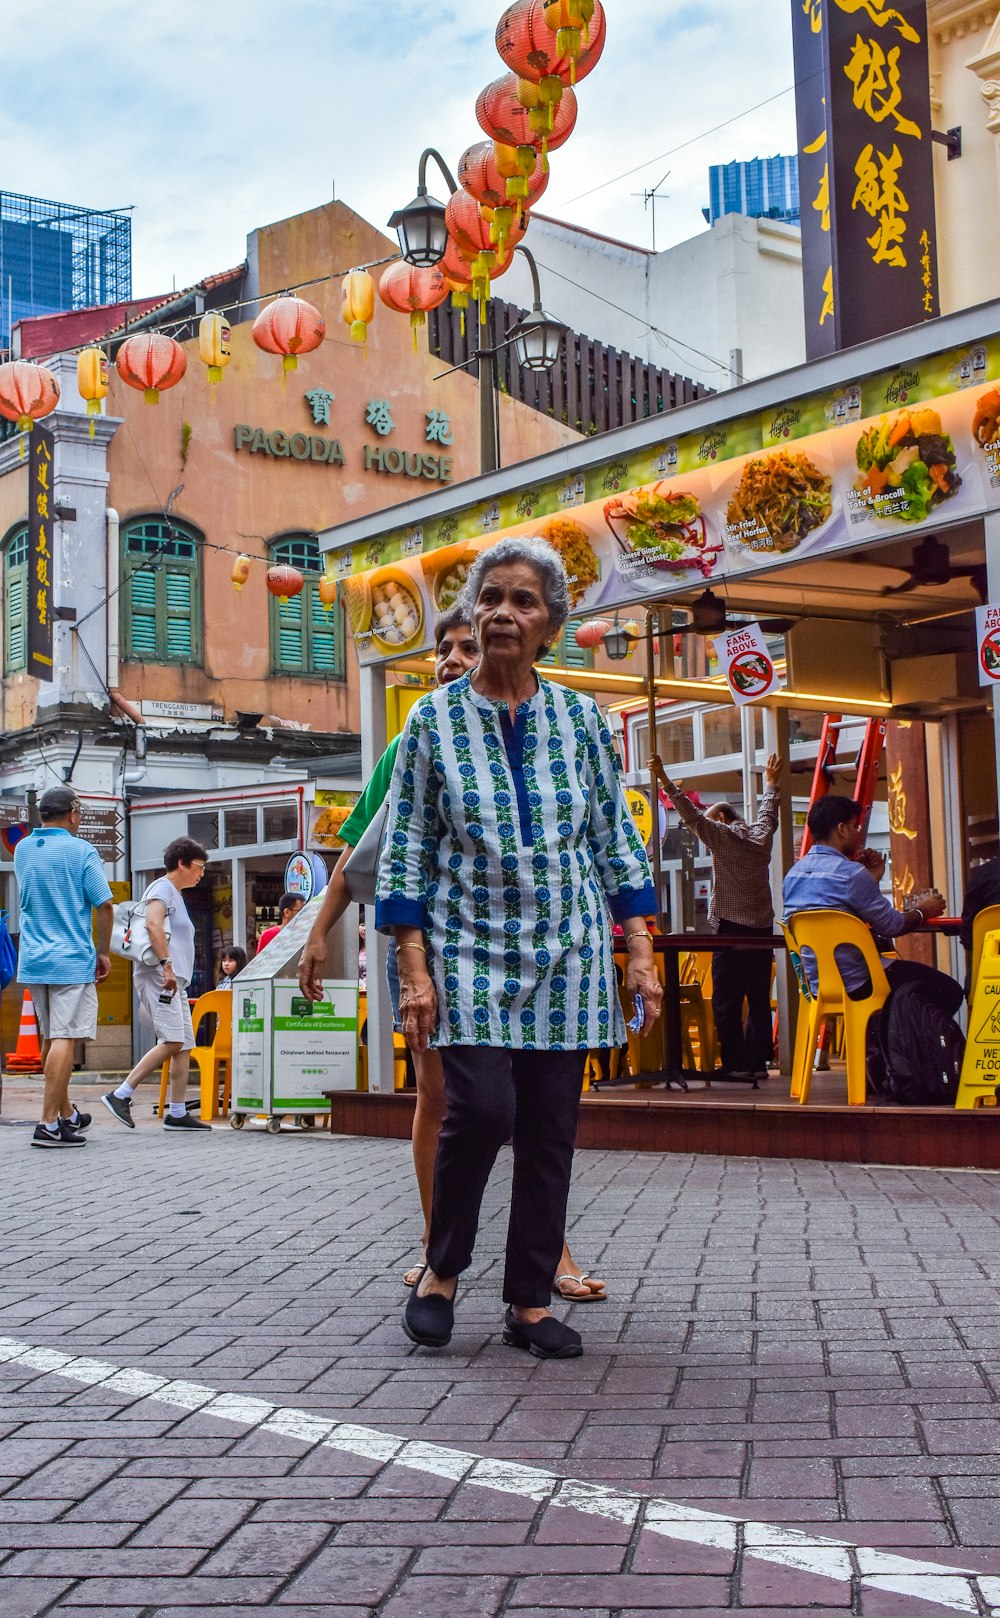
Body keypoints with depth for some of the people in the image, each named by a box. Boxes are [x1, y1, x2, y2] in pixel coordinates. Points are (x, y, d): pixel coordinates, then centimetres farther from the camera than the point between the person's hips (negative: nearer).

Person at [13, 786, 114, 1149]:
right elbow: (104, 906, -10)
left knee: (51, 1038, 16)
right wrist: (103, 954, 1)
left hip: (33, 960, 6)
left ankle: (67, 1114, 27)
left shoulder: (22, 850, 8)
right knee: (63, 1040, -7)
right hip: (72, 961, -6)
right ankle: (48, 1125, -11)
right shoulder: (82, 851, -9)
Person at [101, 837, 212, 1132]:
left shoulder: (176, 895, 25)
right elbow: (153, 923, -23)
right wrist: (166, 964, -29)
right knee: (172, 1041, -19)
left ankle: (177, 1113, 6)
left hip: (174, 982, 10)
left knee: (184, 1046, 5)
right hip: (158, 977, -10)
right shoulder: (162, 888, -6)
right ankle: (120, 1095, -16)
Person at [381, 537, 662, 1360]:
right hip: (470, 949, -2)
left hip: (566, 952, 2)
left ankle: (531, 1302, 16)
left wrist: (641, 952, 3)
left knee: (551, 1128, 3)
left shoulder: (582, 718, 6)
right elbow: (407, 850, 0)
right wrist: (414, 971, -7)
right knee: (482, 1107, -16)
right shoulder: (433, 719, 1)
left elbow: (615, 839, 9)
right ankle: (441, 1272, 8)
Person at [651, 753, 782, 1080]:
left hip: (732, 928, -6)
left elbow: (691, 813, -9)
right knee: (759, 999, 7)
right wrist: (770, 782, 50)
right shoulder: (761, 836, 14)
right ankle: (759, 1062, 6)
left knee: (726, 1001, -4)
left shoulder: (722, 835, -2)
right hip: (762, 928, 6)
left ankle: (736, 1063, -7)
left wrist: (664, 778, -8)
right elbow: (768, 812, 33)